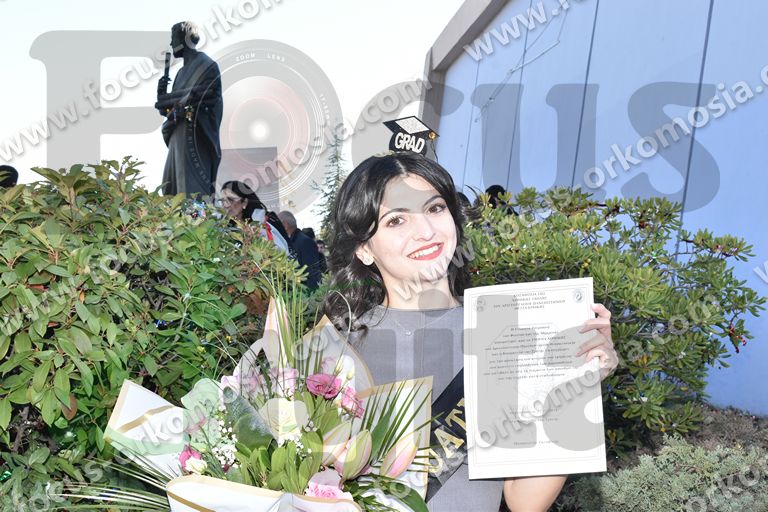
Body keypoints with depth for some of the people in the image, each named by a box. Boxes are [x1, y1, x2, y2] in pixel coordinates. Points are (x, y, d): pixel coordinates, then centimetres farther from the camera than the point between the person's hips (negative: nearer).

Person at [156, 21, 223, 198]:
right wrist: (162, 92, 1)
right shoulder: (182, 72, 21)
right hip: (177, 138, 9)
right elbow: (169, 109, 21)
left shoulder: (207, 66, -5)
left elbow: (200, 98, -16)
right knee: (170, 189, 8)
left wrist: (165, 98, -10)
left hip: (194, 138, -9)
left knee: (193, 190, -12)